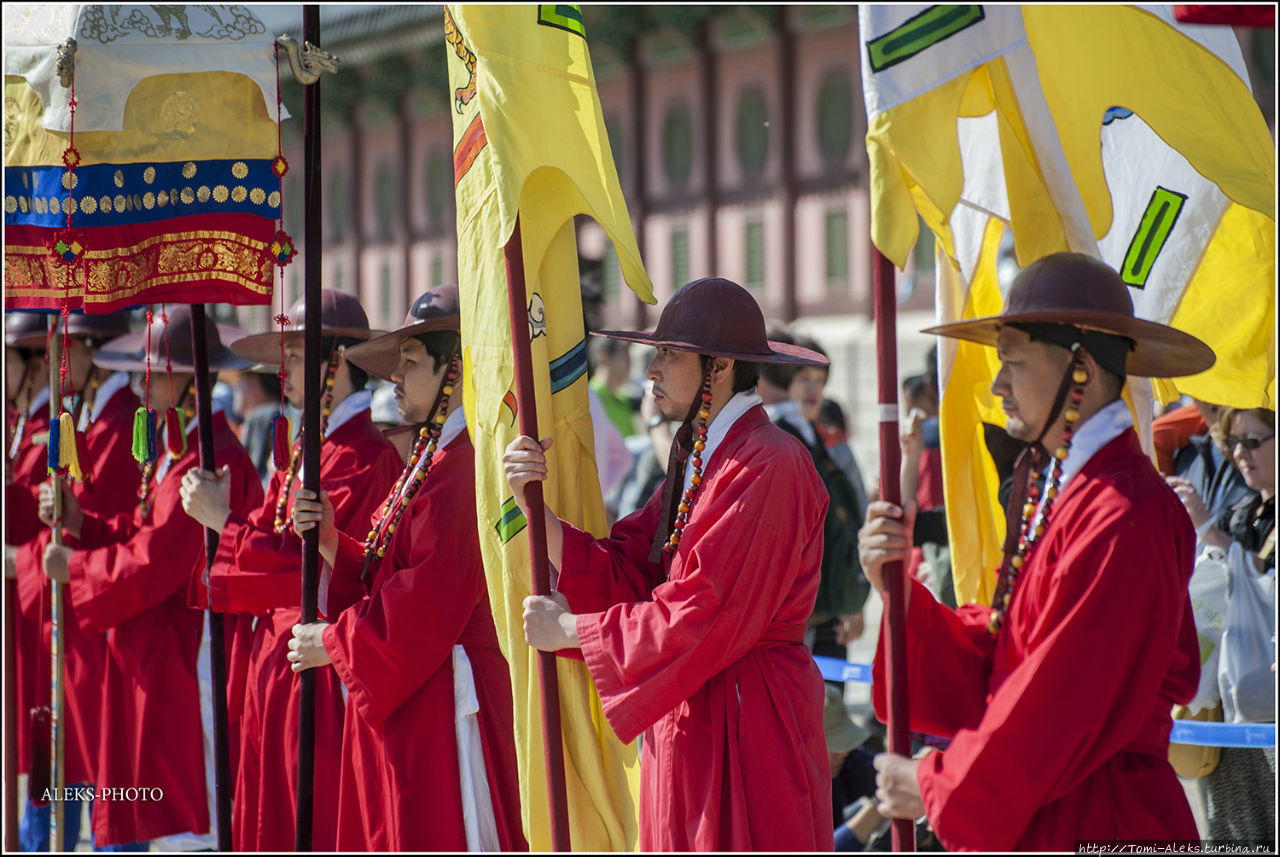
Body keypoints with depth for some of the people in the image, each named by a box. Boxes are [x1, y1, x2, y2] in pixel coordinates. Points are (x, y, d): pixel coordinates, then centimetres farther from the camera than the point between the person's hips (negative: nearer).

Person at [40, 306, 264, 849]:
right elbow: (144, 538, 17)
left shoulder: (207, 459, -19)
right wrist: (82, 524, 4)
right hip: (158, 654, 11)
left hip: (190, 656, -11)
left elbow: (154, 562, -20)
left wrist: (74, 569, -9)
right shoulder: (175, 447, 15)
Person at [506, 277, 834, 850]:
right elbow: (622, 572, 7)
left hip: (747, 733, -9)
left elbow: (704, 619, -21)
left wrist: (570, 630, -11)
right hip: (688, 726, 9)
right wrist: (533, 503, -6)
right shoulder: (694, 463, 14)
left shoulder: (771, 469, -17)